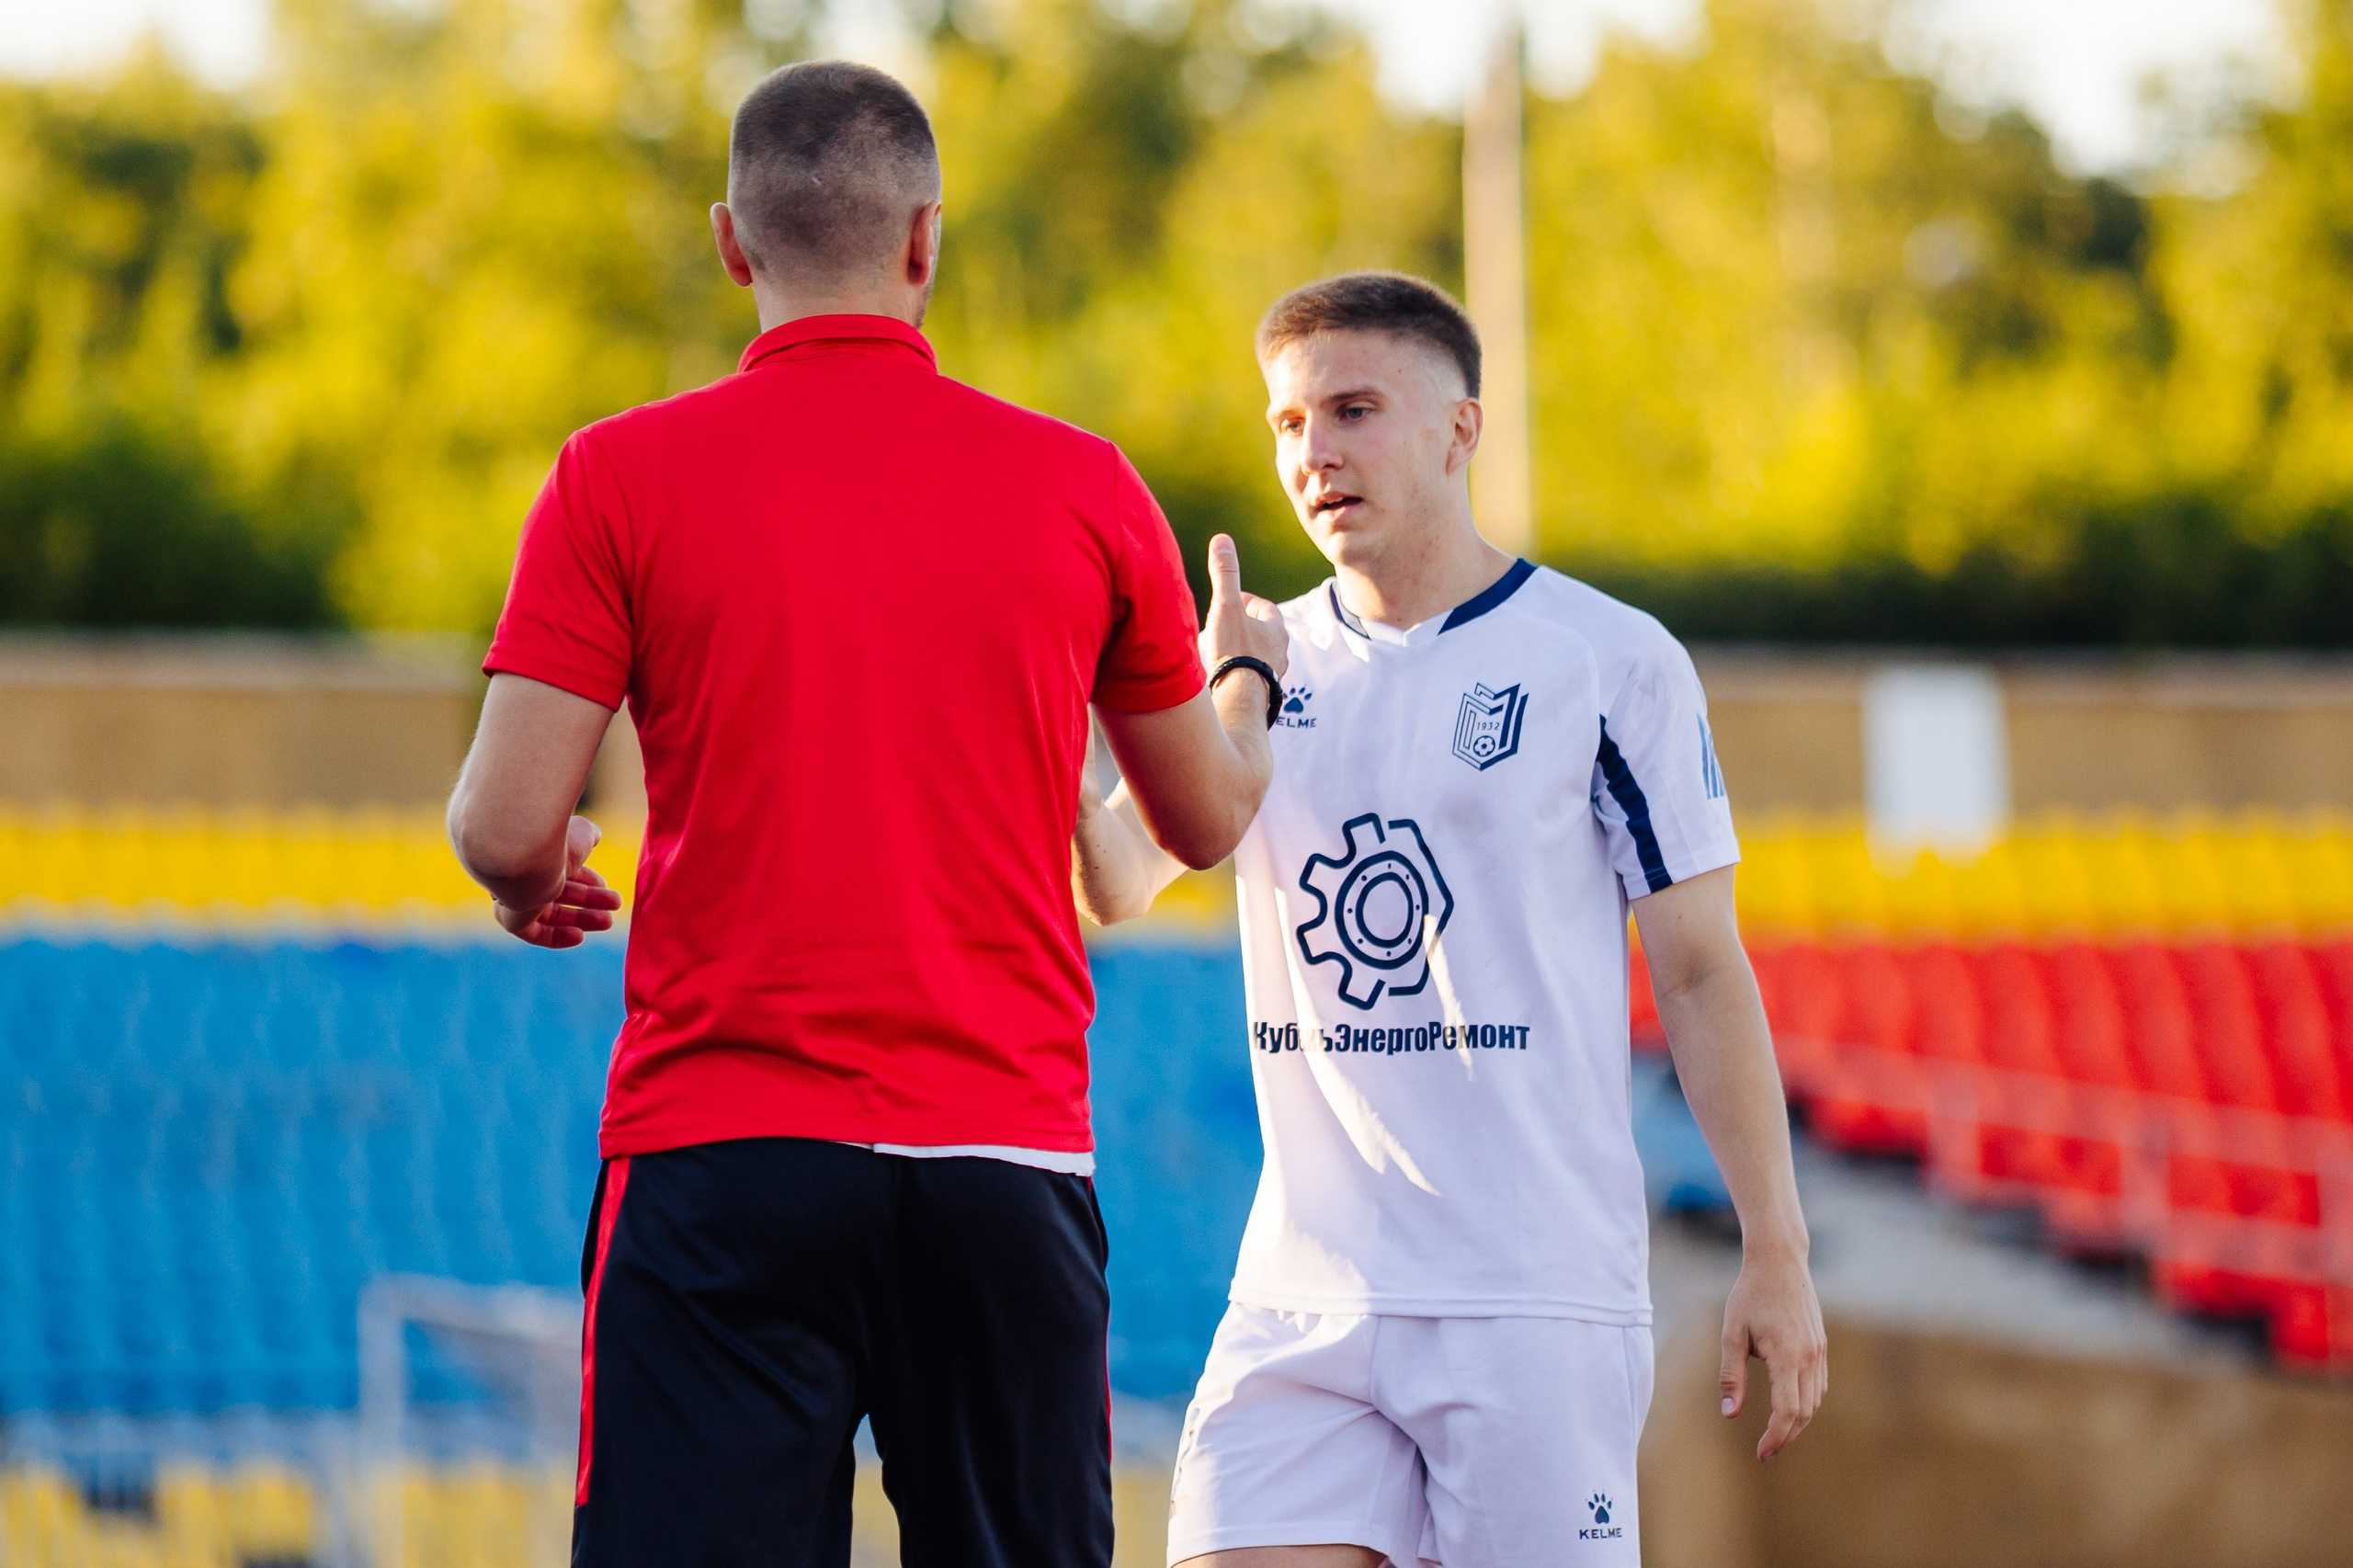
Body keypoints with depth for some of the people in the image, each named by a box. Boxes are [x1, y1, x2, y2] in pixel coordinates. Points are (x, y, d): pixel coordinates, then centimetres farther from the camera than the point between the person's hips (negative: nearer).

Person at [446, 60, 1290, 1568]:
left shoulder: (621, 479, -1)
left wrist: (536, 883, 19)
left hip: (718, 1149, -2)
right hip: (1009, 1157, 2)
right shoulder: (1083, 486, 5)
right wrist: (1246, 674, 39)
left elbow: (507, 828, -6)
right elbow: (1207, 822, 17)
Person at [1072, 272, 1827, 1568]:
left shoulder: (1611, 662, 1)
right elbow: (1115, 885, -2)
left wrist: (1775, 1255, -3)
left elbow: (1701, 975, 2)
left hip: (1540, 1298, -3)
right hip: (1301, 1300, 3)